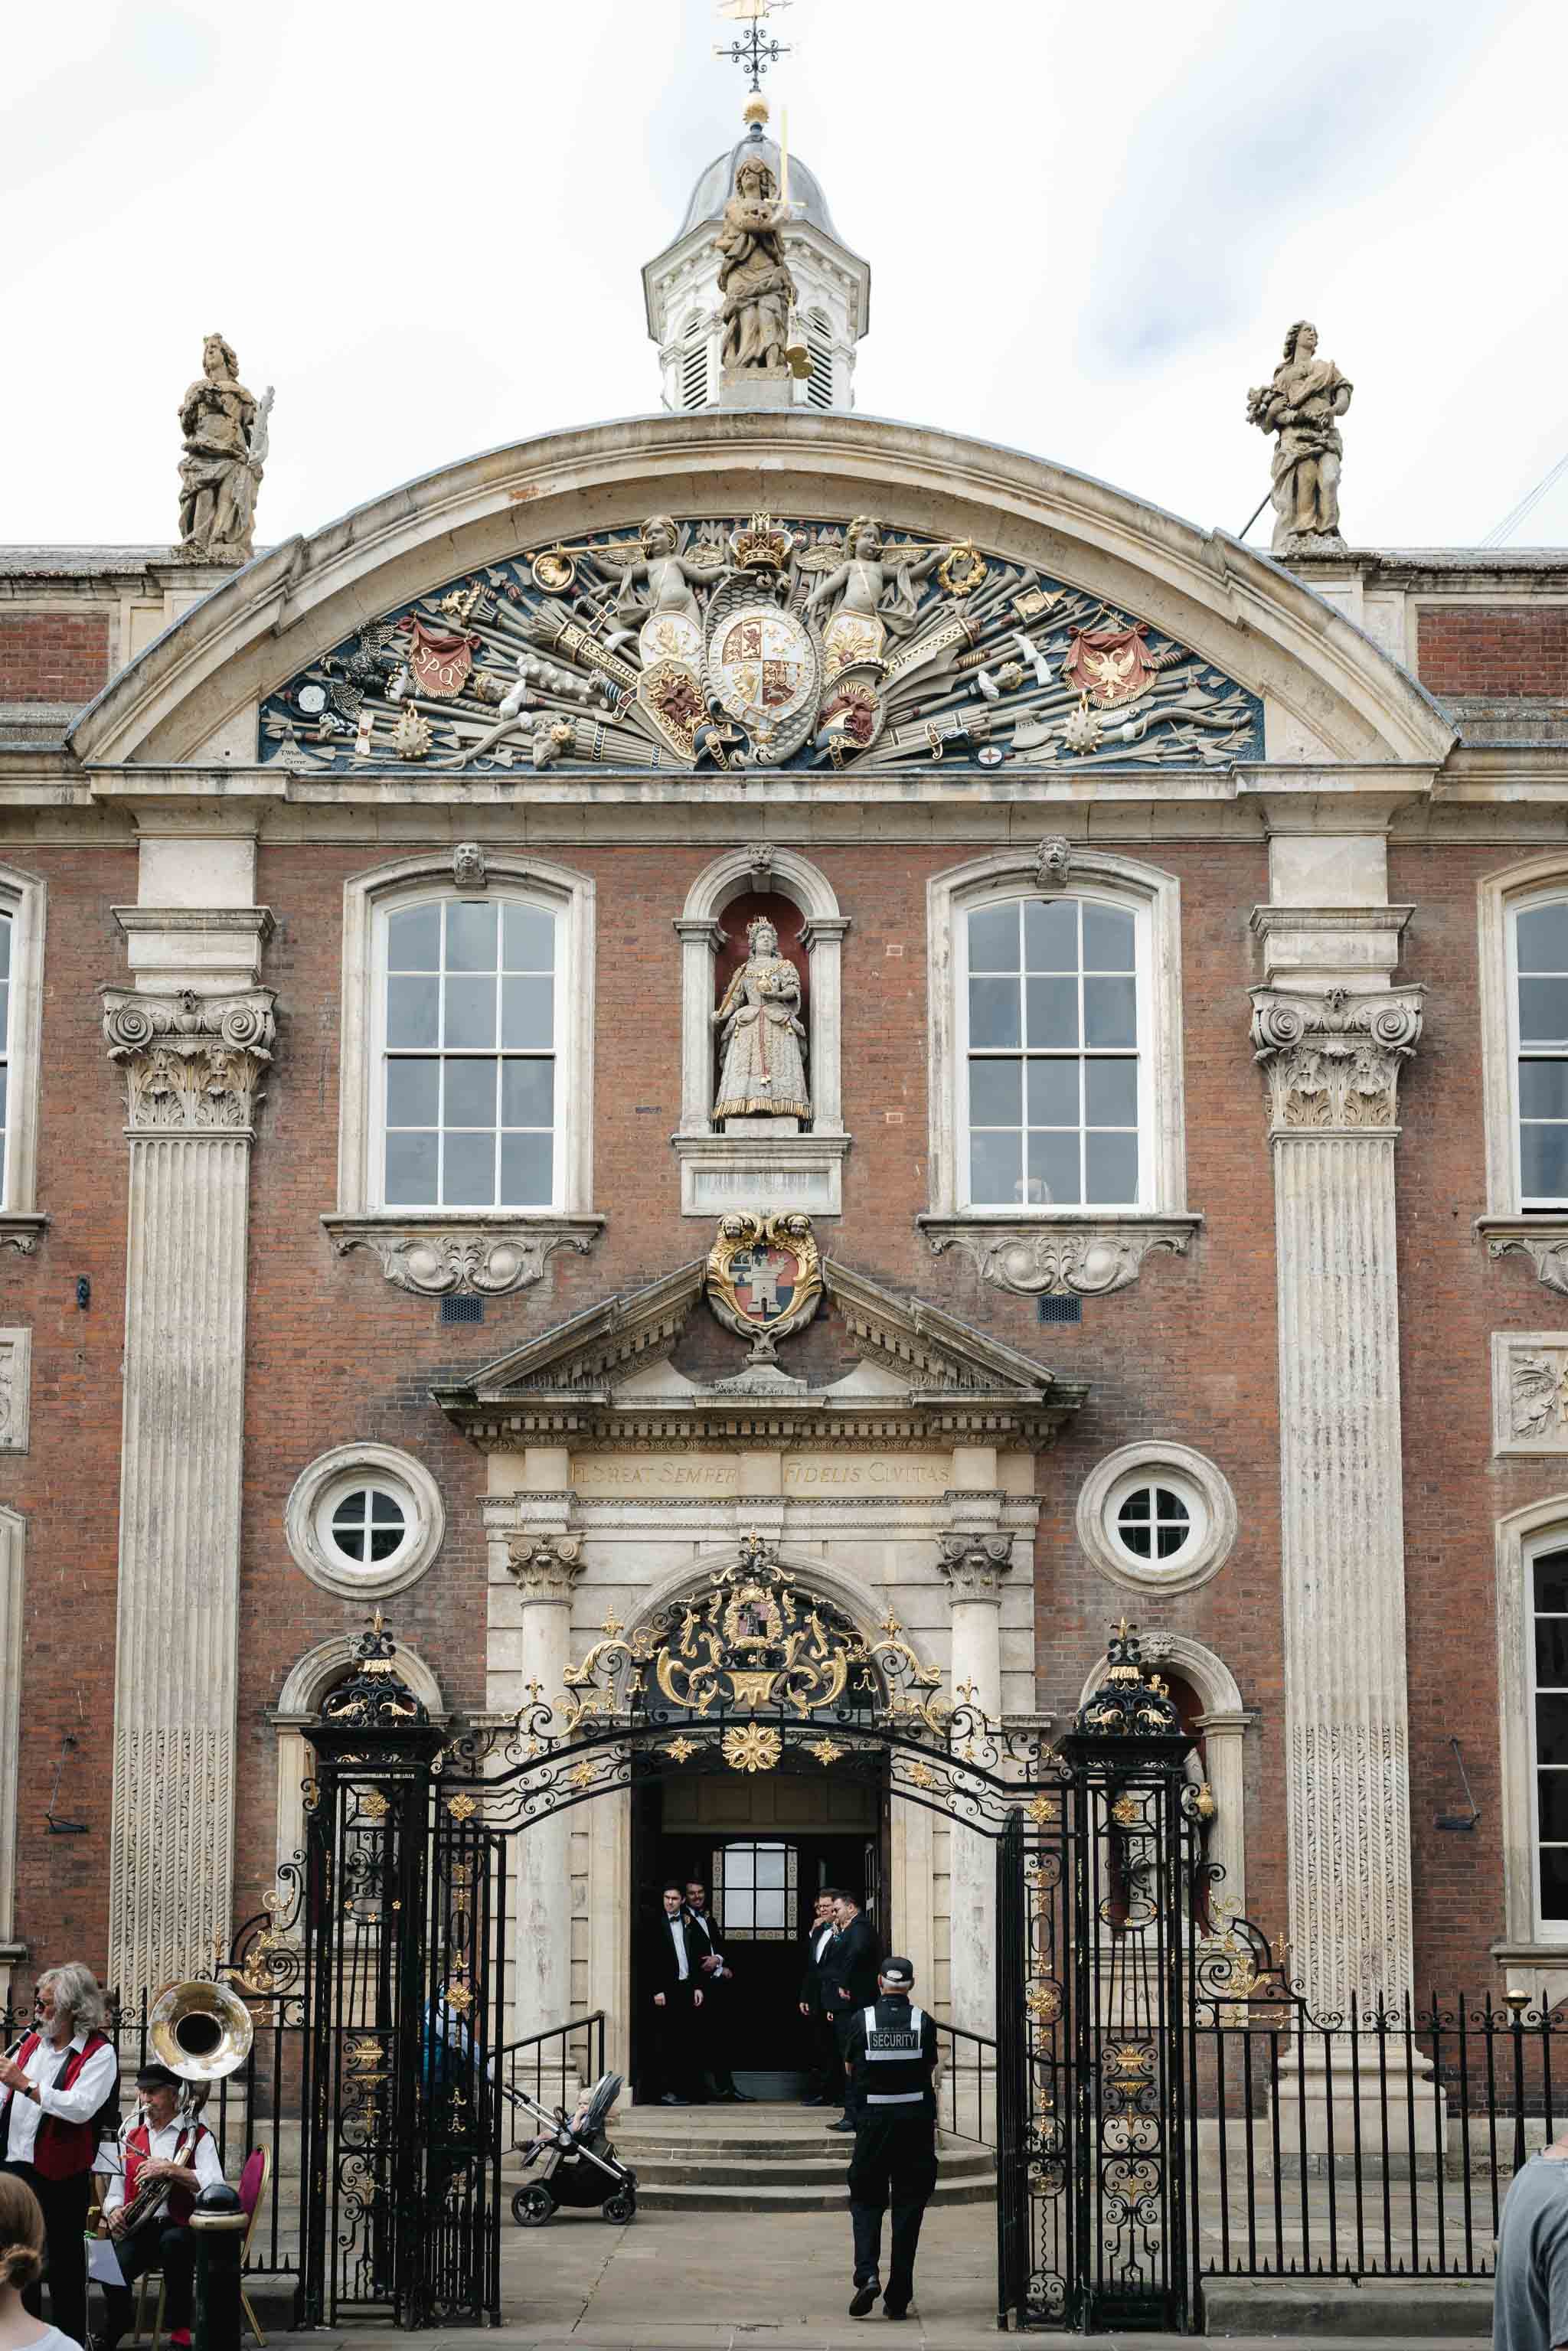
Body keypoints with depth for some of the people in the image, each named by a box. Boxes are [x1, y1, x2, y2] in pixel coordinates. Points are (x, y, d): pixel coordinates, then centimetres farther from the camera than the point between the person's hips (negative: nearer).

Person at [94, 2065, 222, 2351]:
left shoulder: (197, 2136, 3)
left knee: (174, 2242, -39)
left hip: (180, 2227, -3)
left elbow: (214, 2186, -13)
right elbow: (116, 2190, 20)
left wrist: (171, 2170, -24)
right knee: (115, 2270, -30)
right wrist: (114, 2211, -4)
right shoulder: (131, 2137, 19)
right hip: (139, 2228, 3)